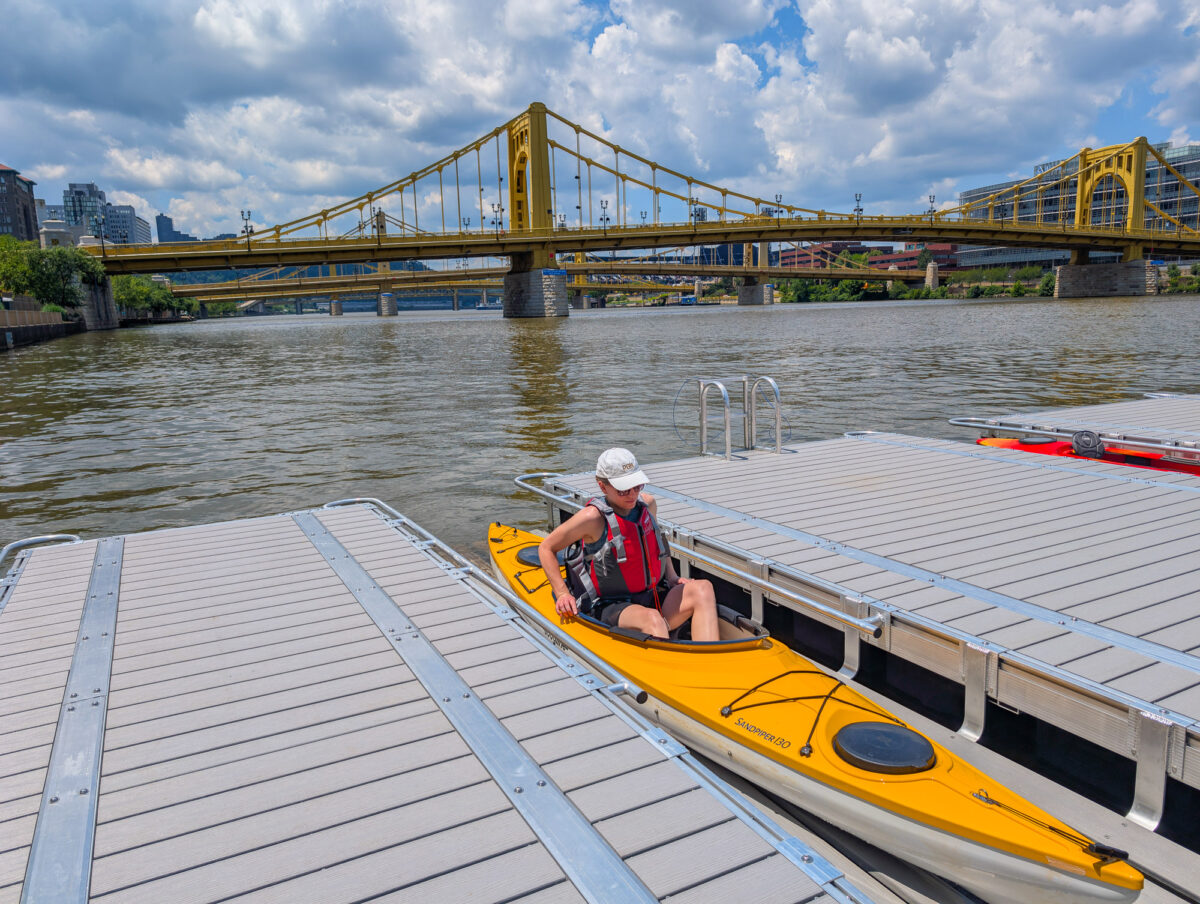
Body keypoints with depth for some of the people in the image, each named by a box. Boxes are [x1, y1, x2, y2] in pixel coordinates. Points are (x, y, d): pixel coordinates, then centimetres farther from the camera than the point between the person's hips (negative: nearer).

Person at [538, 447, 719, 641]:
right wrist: (562, 594, -9)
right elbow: (546, 548, -2)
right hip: (610, 609, -6)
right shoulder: (593, 517, -13)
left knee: (703, 588, -19)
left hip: (654, 600, 6)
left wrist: (673, 578, 14)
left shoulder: (648, 503, 5)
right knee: (651, 618, -37)